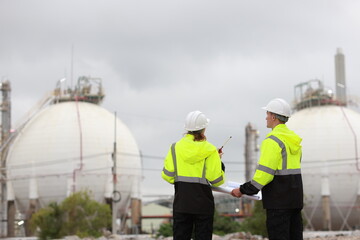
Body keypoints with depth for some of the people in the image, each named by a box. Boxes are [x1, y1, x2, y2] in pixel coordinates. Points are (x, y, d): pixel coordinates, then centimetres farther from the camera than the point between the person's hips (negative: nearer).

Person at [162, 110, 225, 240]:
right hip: (203, 202, -2)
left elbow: (167, 175, -1)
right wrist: (220, 165, 8)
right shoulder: (210, 150, -5)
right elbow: (217, 180, -8)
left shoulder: (175, 148, 1)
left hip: (181, 202, 2)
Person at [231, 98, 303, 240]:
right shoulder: (294, 140, 14)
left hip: (278, 200, -9)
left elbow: (264, 173, -19)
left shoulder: (272, 141, -14)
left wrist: (243, 190, -10)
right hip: (295, 197, 9)